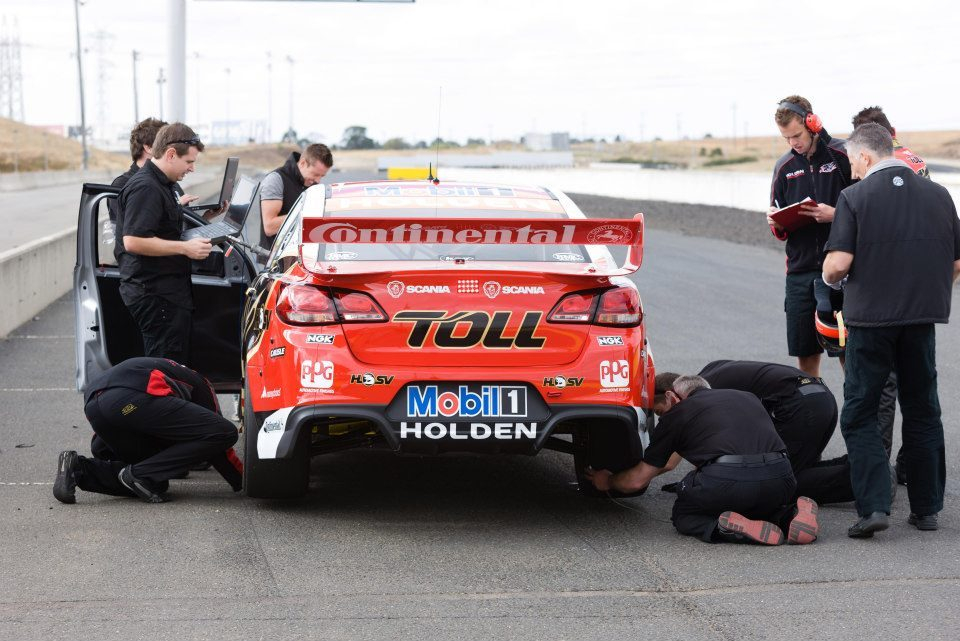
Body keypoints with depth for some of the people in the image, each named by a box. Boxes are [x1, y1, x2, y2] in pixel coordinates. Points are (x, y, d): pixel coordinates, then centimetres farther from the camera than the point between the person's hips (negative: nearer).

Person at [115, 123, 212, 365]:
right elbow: (133, 241, -25)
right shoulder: (145, 188, -16)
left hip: (166, 290, 11)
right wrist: (184, 247, -22)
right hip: (155, 294, -11)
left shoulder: (161, 184, 18)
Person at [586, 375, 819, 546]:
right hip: (780, 479, 4)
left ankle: (726, 527, -7)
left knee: (684, 516, 25)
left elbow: (637, 481, 27)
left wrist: (607, 481, 48)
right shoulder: (746, 397, 32)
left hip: (728, 478, -4)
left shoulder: (676, 413, 21)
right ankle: (789, 515, 2)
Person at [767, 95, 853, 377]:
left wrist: (836, 215, -19)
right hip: (801, 271, 5)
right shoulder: (784, 166, 12)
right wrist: (777, 224, -4)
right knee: (805, 353, 8)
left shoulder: (844, 156, -4)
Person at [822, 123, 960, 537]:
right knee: (922, 413, 15)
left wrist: (830, 279, 7)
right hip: (923, 318, 4)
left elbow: (838, 263, -15)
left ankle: (874, 506, -8)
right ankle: (926, 508, 17)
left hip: (870, 319, -4)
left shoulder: (855, 197, -8)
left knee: (859, 415, 5)